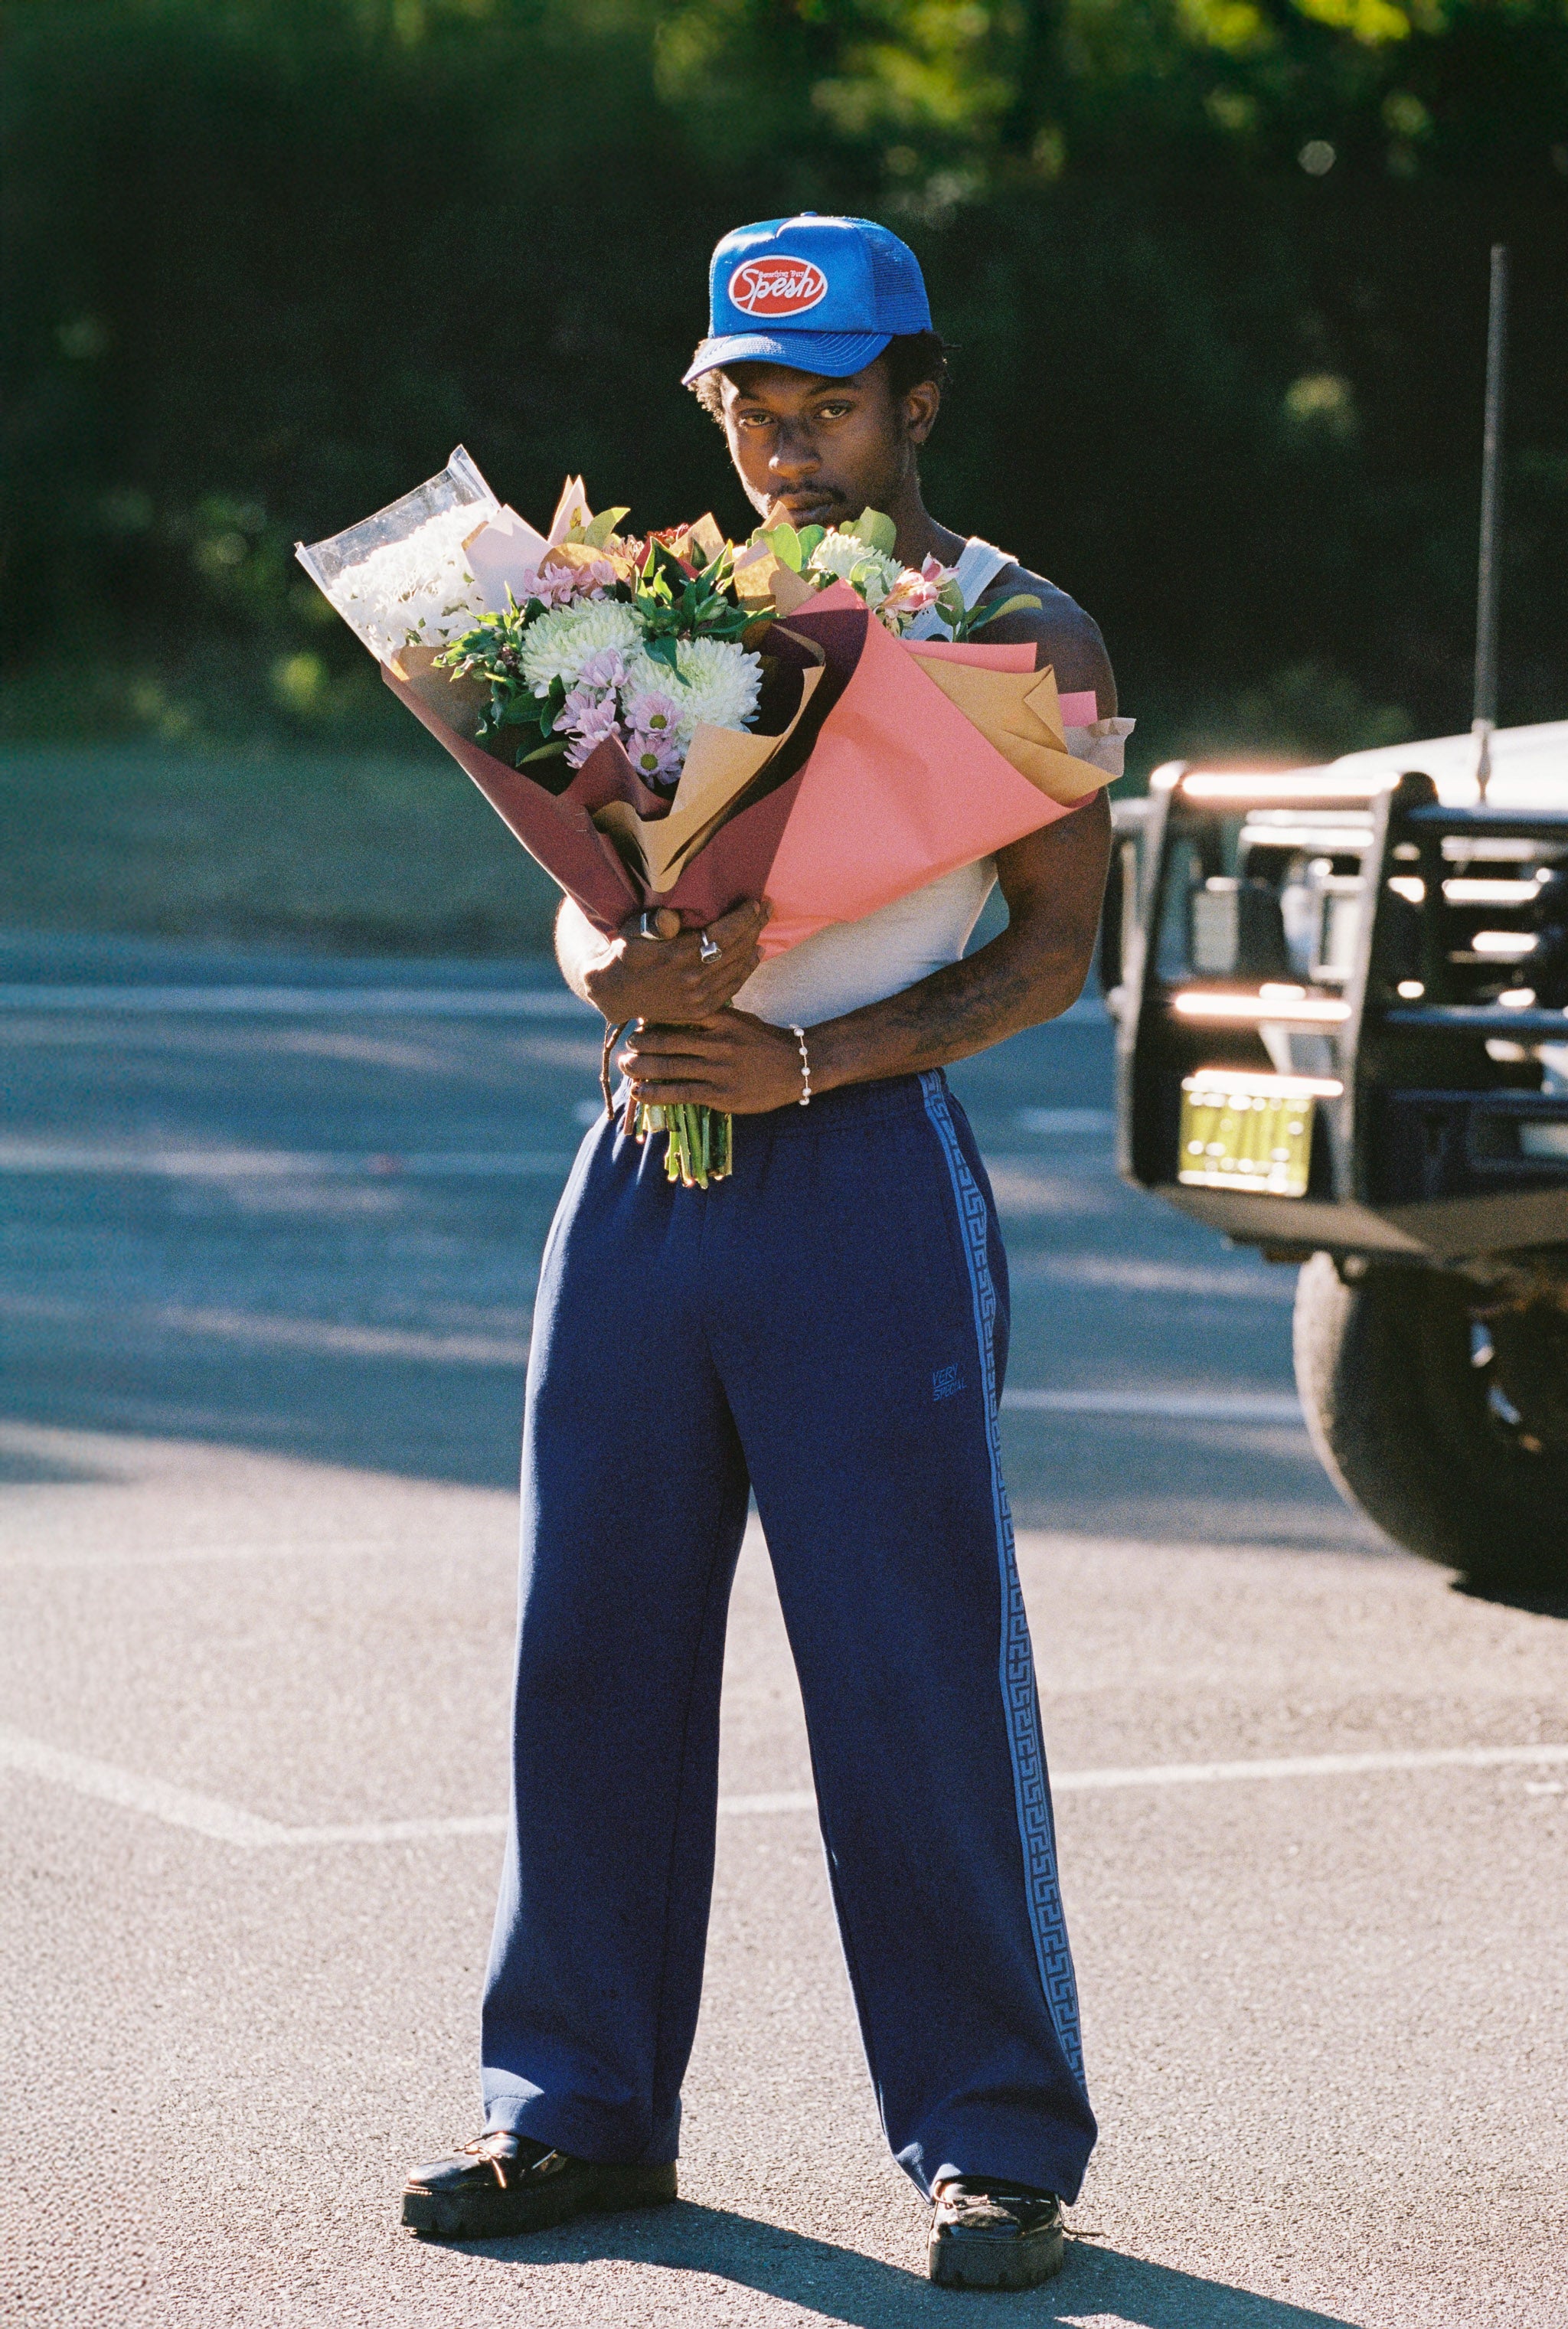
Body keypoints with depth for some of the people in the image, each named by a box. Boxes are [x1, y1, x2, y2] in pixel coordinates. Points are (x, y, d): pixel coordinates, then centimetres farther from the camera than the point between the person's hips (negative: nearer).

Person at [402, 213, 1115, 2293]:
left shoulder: (1023, 635, 3)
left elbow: (1053, 949, -3)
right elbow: (587, 885, 15)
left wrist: (806, 1060, -15)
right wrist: (614, 972, -9)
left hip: (870, 1170, -5)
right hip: (648, 1163, 5)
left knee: (917, 1666, -6)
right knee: (598, 1638, 4)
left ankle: (996, 2139, 1)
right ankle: (582, 2101, 14)